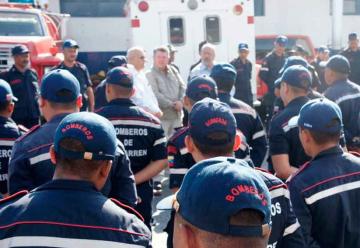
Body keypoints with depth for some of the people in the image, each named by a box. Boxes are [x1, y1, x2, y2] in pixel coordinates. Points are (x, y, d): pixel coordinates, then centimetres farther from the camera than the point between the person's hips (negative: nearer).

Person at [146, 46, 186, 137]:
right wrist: (172, 104, -13)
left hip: (177, 116, 6)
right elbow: (155, 95, -14)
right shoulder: (150, 75, -6)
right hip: (161, 117, -6)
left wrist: (180, 101, -10)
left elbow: (183, 87, 9)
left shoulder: (173, 71, 14)